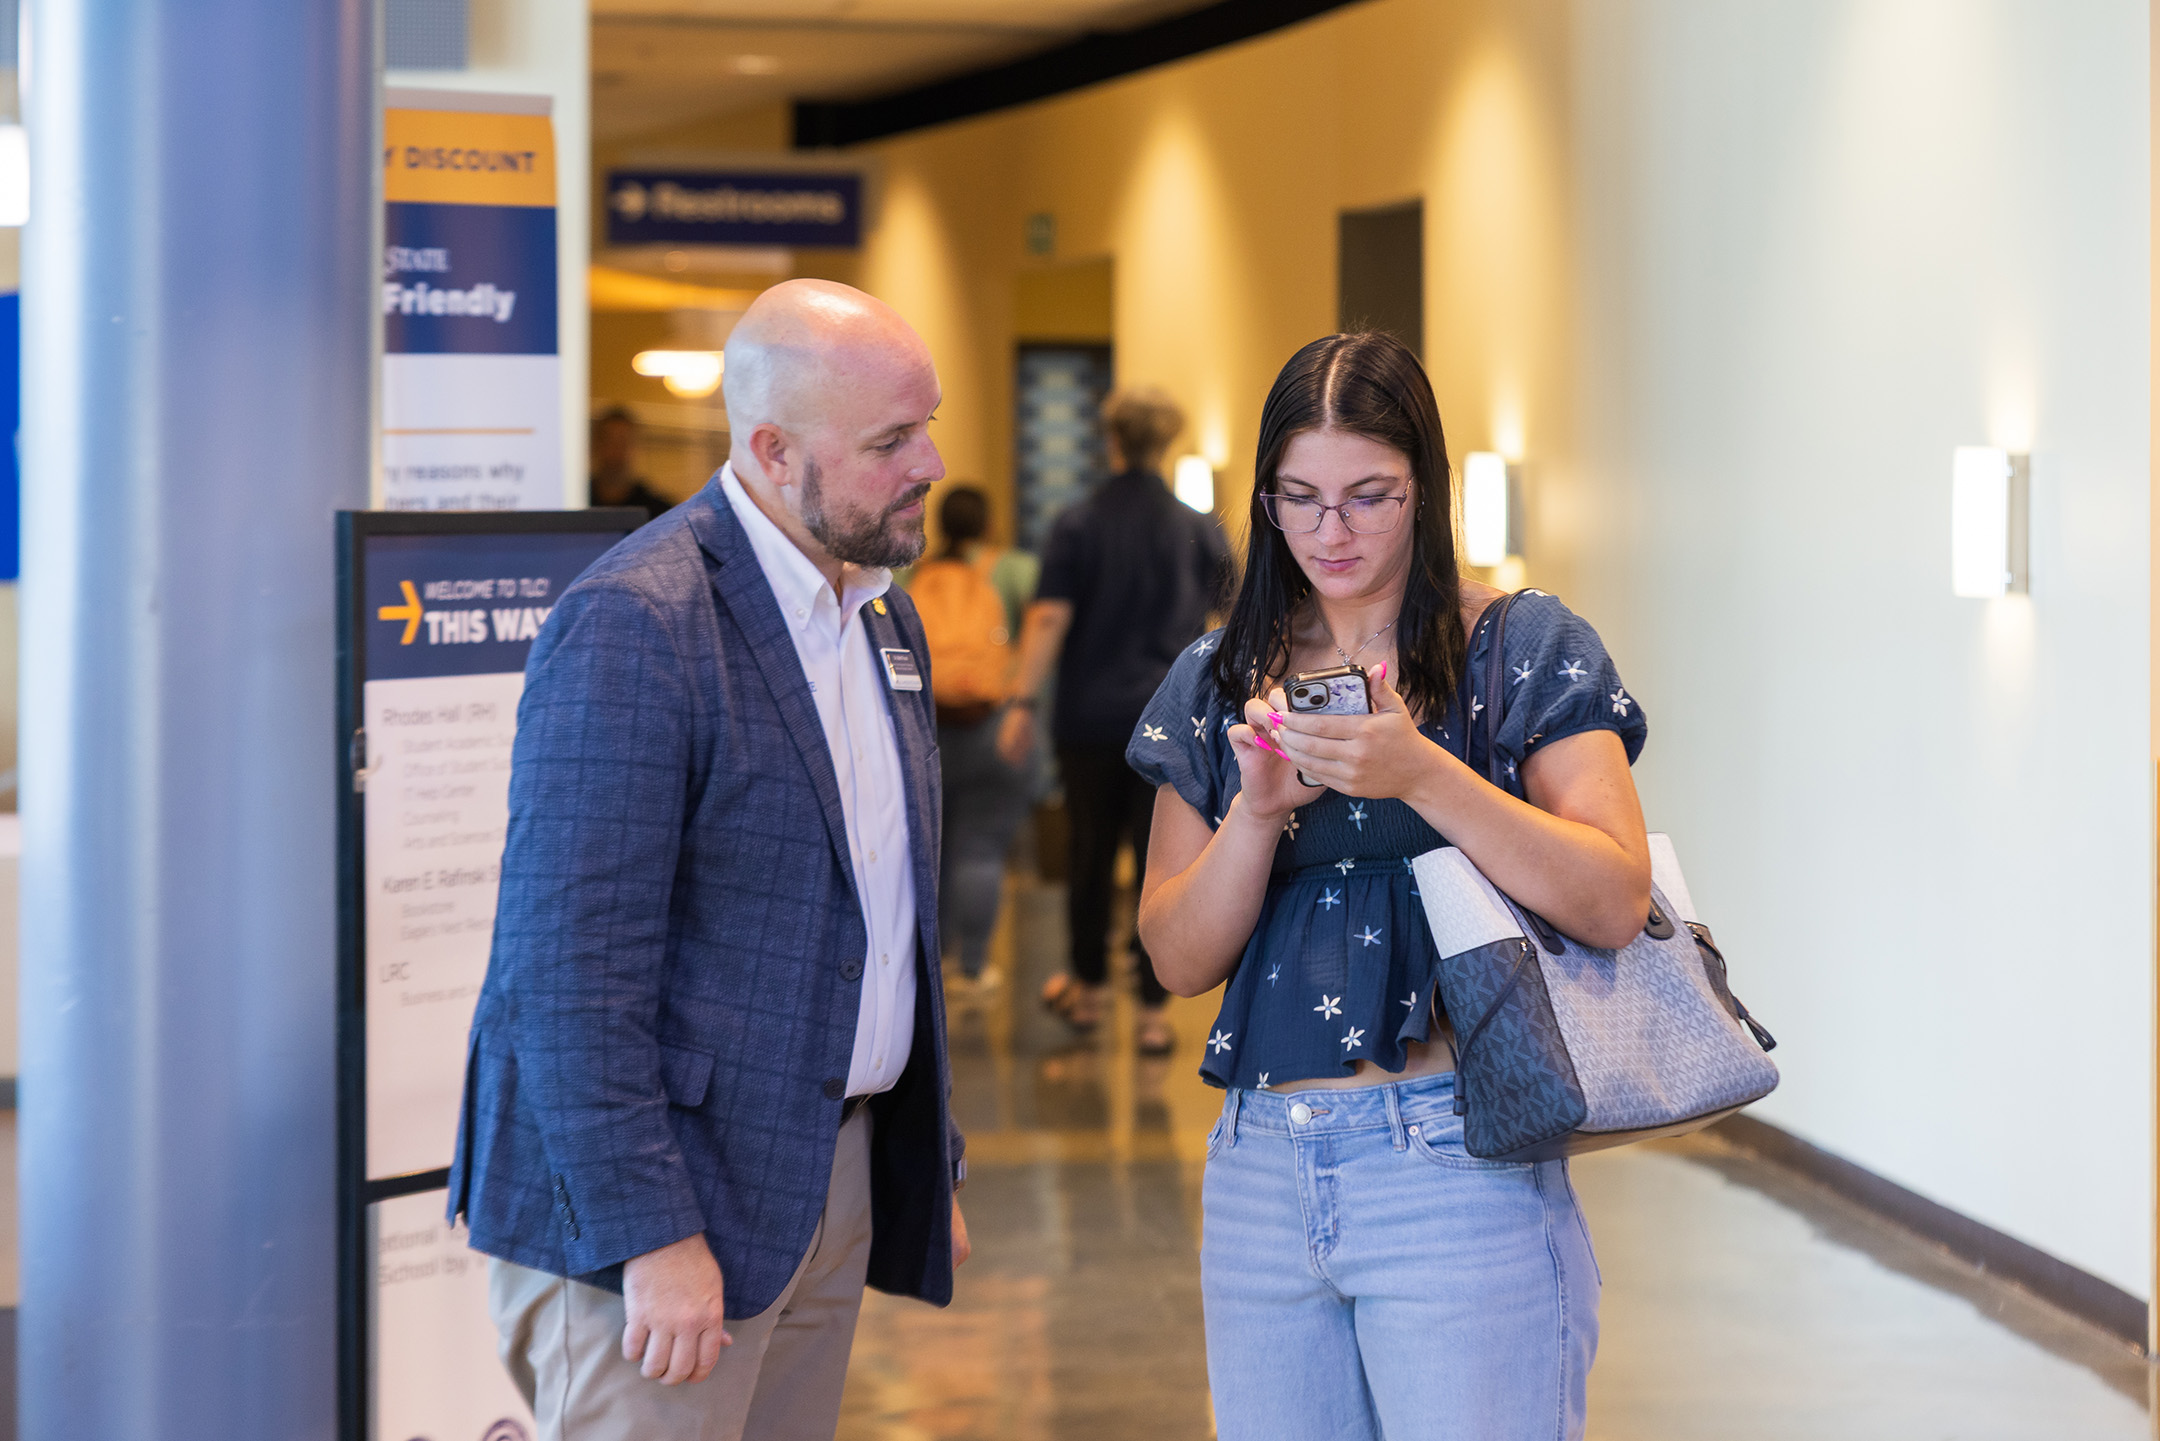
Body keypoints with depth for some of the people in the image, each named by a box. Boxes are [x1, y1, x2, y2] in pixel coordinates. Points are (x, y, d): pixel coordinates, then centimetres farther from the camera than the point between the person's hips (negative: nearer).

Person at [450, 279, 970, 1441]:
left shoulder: (881, 615, 13)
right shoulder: (632, 626, -17)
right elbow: (571, 965, -21)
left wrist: (929, 1159, 19)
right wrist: (651, 1234, -23)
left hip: (833, 1176, 8)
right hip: (662, 1184, -8)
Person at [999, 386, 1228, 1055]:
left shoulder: (1078, 526, -4)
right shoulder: (1198, 529, 0)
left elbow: (1048, 619, -11)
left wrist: (1022, 702, -11)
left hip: (1092, 718, 0)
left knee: (1091, 855, 14)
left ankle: (1088, 988, 27)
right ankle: (1153, 1011, 1)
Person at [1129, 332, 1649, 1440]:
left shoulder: (1523, 650, -1)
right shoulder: (1220, 682, 11)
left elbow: (1614, 906, -11)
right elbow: (1179, 959, 7)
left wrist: (1422, 775, -22)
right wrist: (1259, 809, -11)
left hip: (1458, 1170, -4)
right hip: (1260, 1172, 4)